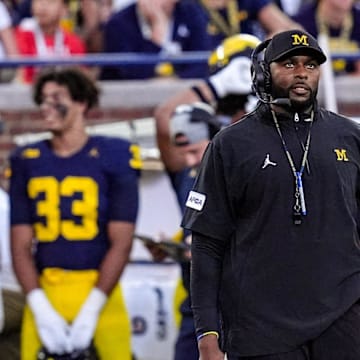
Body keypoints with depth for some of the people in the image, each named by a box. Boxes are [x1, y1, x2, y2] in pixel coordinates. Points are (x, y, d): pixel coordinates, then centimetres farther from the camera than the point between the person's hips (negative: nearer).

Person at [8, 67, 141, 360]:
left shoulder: (113, 158, 2)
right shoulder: (27, 162, 11)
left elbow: (121, 243, -2)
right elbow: (21, 245, 8)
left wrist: (90, 311, -9)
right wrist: (40, 309, -6)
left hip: (99, 292, -2)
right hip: (44, 293, 2)